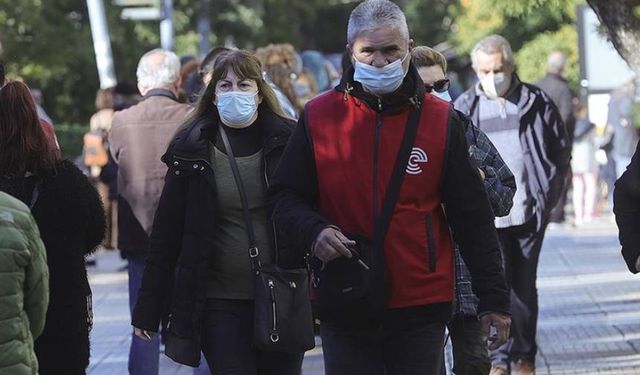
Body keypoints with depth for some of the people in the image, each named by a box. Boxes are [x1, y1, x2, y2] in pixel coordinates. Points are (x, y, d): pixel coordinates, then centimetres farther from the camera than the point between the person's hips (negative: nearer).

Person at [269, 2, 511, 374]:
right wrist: (314, 231, -14)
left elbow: (473, 217, 4)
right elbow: (286, 197, 8)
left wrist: (494, 298, 2)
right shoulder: (319, 117, 3)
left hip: (422, 308, -1)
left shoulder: (442, 120, 2)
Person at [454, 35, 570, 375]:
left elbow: (561, 151, 10)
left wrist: (549, 195, 2)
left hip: (529, 211, 1)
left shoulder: (536, 103, 5)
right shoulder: (465, 108, 5)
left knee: (525, 286, 7)